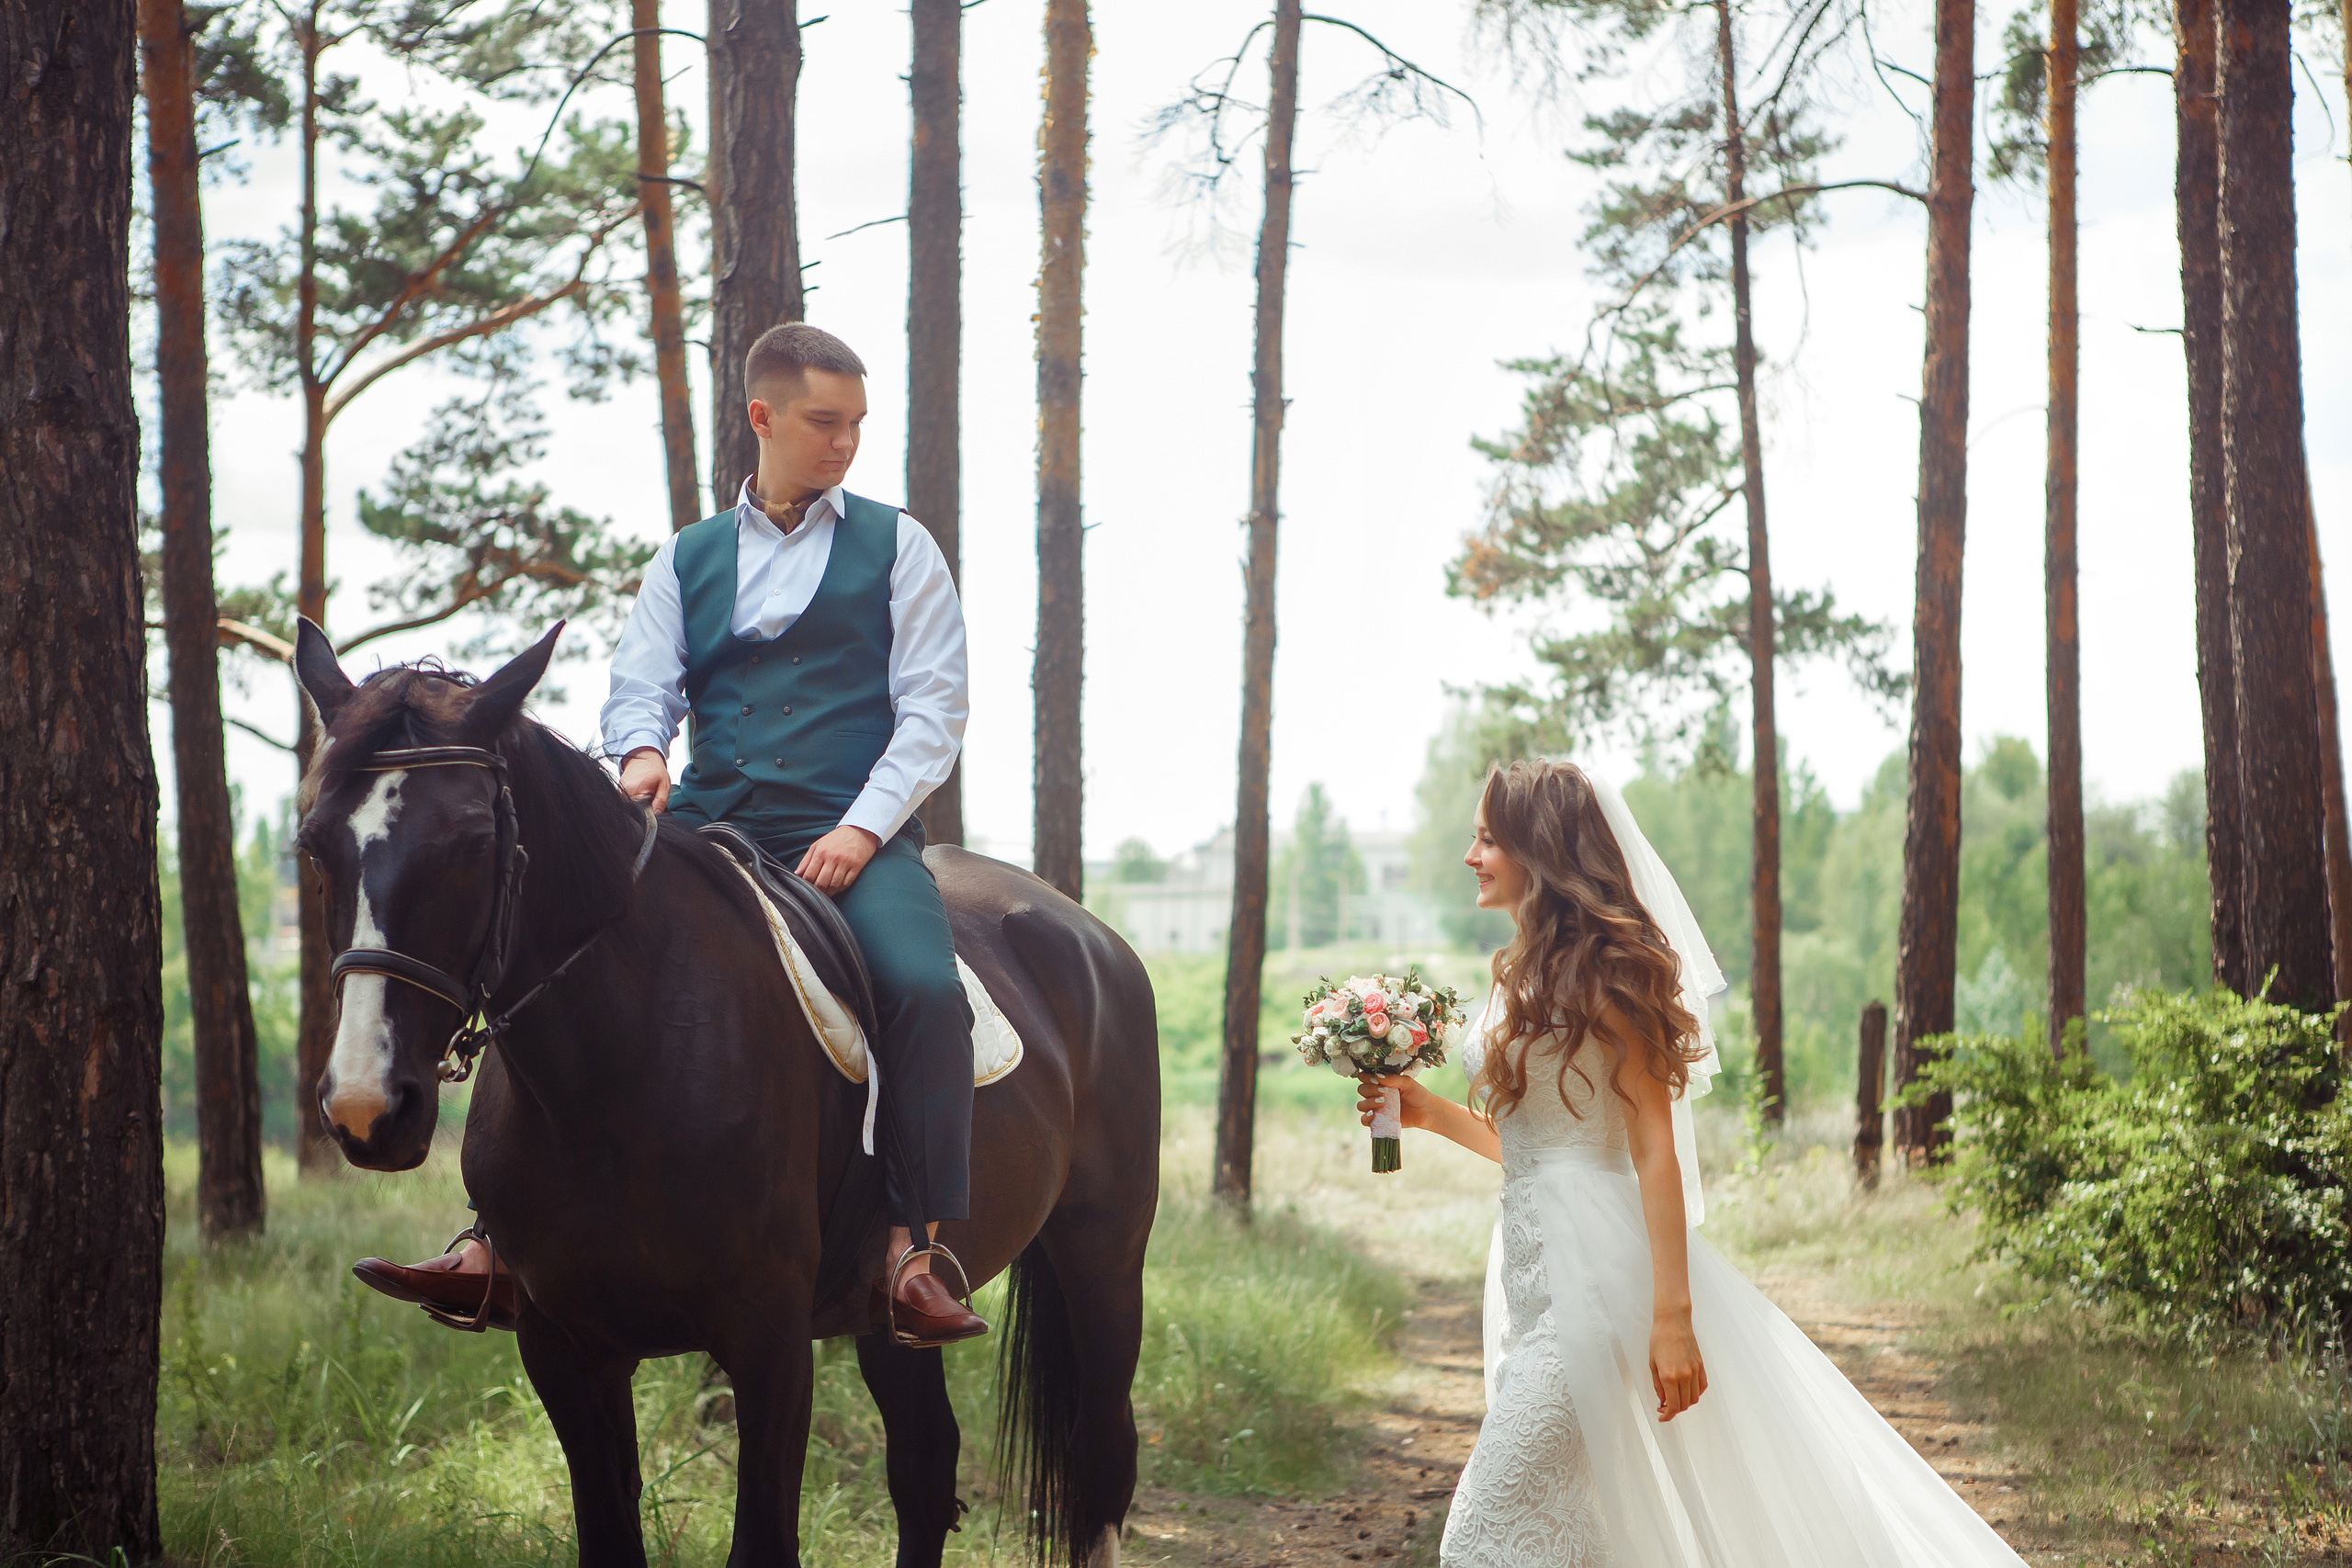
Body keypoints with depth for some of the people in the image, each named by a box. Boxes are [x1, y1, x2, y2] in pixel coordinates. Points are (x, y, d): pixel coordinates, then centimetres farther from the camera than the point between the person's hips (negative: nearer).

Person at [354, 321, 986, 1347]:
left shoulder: (895, 547, 10)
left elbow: (933, 707, 2)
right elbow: (641, 684, 11)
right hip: (711, 827, 3)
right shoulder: (686, 560, 18)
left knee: (925, 987, -31)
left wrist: (862, 828, -12)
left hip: (851, 831, -3)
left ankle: (915, 1252, -27)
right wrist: (642, 750, -15)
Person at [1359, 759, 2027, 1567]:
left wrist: (1672, 1316, -19)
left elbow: (1655, 1149, -15)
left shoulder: (1603, 971, -11)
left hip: (1592, 1279, -9)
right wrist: (1430, 1111, 10)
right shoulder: (1523, 975, 15)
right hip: (1533, 1271, 9)